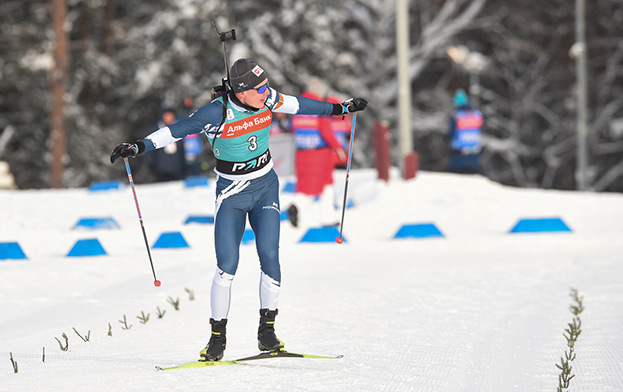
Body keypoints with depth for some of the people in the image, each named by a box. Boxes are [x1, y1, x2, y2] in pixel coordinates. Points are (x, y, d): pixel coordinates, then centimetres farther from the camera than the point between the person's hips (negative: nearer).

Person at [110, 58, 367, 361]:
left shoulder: (267, 100, -8)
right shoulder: (217, 113, -21)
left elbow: (297, 105, 9)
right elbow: (175, 131, -17)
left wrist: (340, 108, 19)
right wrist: (138, 147, -27)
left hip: (265, 187, 3)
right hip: (231, 193, -3)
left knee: (269, 256, -11)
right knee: (227, 266, -9)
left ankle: (267, 330, 1)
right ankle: (218, 337, 4)